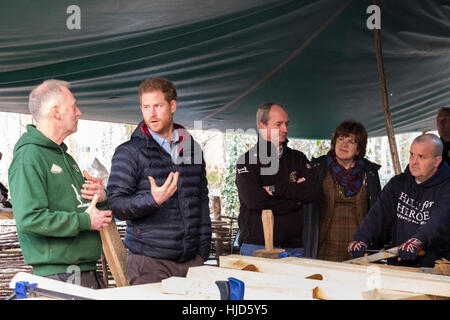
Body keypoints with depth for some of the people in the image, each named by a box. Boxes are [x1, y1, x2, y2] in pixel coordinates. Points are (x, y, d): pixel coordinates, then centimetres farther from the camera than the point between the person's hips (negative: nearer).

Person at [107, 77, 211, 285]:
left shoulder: (191, 148, 13)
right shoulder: (128, 152, -2)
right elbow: (116, 205, -8)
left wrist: (203, 250, 12)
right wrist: (153, 200, -26)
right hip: (148, 261, -4)